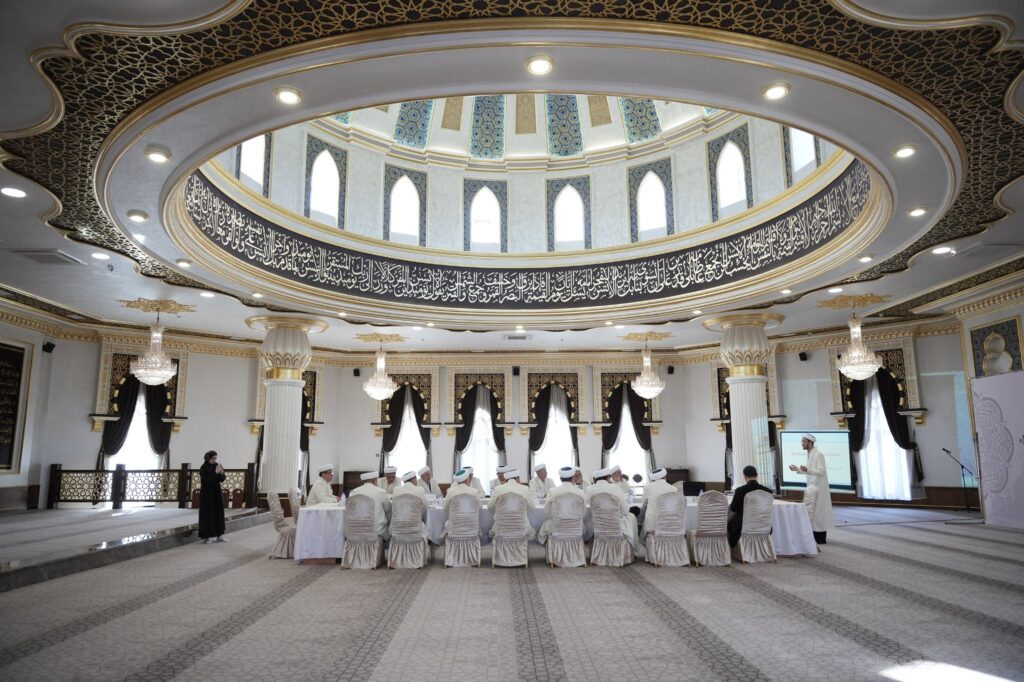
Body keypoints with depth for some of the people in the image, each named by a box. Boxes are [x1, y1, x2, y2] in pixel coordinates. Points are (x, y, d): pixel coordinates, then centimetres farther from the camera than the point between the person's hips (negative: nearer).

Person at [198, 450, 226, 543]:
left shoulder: (217, 466, 5)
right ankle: (206, 536, 2)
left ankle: (219, 535, 11)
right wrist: (215, 472, -27)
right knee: (207, 514, -4)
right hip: (207, 494, -6)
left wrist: (221, 473, -18)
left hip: (217, 493, 6)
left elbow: (222, 480, 2)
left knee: (218, 513, 6)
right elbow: (206, 480, -21)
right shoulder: (203, 468, -11)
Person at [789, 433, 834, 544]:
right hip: (812, 486, 9)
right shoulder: (809, 454, 11)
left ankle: (820, 538, 4)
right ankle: (816, 537, 18)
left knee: (818, 511, -3)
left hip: (818, 487, -9)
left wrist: (807, 470, -34)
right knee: (814, 511, 11)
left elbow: (821, 471, -22)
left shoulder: (818, 454, -16)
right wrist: (797, 469, 11)